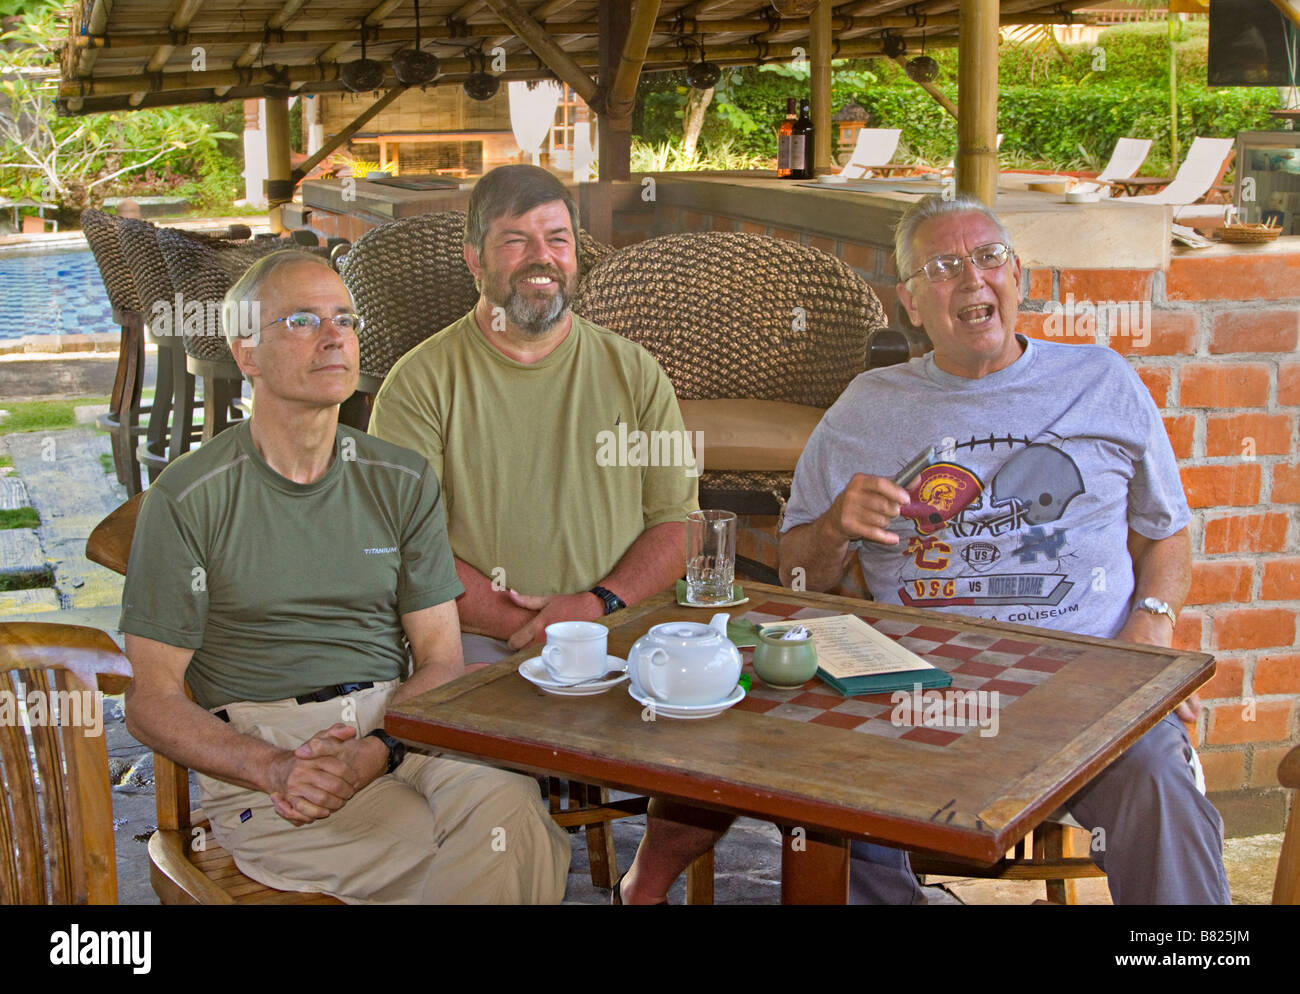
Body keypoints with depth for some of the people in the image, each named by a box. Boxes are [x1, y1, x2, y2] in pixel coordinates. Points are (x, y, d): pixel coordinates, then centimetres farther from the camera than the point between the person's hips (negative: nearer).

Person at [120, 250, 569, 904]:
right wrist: (274, 769, -17)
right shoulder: (188, 499, 1)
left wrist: (369, 753, -15)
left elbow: (441, 662, 6)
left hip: (397, 728, 4)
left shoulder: (402, 482, 11)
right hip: (256, 760, -4)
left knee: (506, 799, -31)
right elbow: (151, 701, 0)